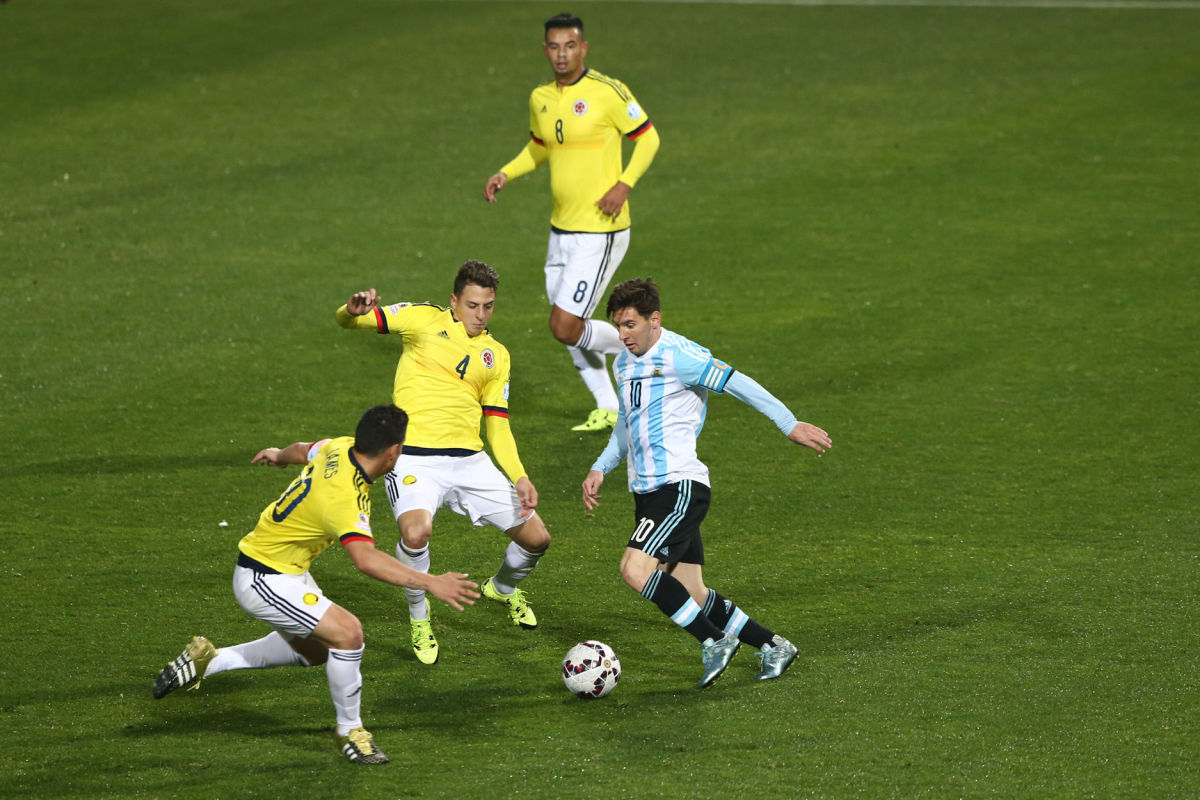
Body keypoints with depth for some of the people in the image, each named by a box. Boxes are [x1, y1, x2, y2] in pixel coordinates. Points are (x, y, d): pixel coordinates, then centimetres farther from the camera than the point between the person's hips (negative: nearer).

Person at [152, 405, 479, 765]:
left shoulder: (339, 448, -7)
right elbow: (366, 559, -46)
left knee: (313, 649, 24)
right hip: (264, 581, -10)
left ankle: (208, 659, 33)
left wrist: (279, 454, 41)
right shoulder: (346, 496, -33)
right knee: (347, 632, -23)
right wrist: (430, 583, -50)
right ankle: (350, 731, -5)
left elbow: (302, 450, 18)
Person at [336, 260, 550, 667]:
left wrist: (519, 477, 0)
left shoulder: (496, 355, 16)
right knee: (415, 531, -34)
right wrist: (354, 310, -22)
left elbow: (497, 424, 16)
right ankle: (419, 619, -6)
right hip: (415, 458, -5)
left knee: (536, 538, 4)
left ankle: (504, 588, 41)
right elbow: (346, 321, 3)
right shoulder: (424, 320, 5)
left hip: (469, 460, 5)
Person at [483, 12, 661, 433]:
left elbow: (648, 137, -6)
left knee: (564, 327, -12)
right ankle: (608, 409, 26)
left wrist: (623, 185, -18)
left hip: (600, 232, -7)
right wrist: (505, 174, 7)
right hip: (561, 231, 7)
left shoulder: (607, 91, -14)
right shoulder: (540, 98, 7)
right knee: (569, 327, 11)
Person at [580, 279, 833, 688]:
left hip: (681, 487, -8)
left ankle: (714, 641, -11)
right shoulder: (624, 363, 15)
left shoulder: (679, 355, -12)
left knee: (636, 570, -23)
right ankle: (773, 646, 17)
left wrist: (790, 425, -8)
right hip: (647, 492, 8)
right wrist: (600, 469, 17)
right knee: (693, 598, 5)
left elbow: (738, 384, -9)